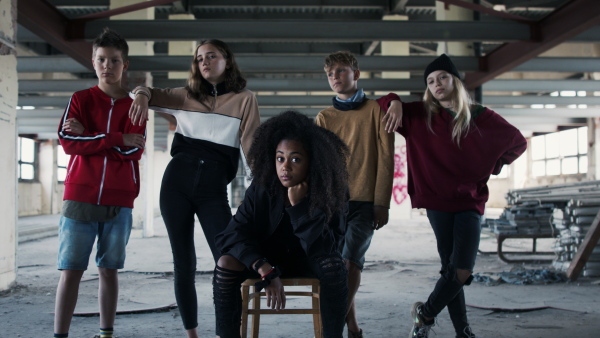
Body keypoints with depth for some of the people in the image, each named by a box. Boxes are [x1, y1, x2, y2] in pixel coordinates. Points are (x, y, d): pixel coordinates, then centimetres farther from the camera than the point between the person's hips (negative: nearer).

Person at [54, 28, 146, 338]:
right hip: (80, 198, -1)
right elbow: (67, 142, -6)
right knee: (70, 270, -4)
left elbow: (133, 151, -5)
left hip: (119, 202, 1)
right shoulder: (80, 99, 9)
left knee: (108, 269, 6)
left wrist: (88, 136, -7)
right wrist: (118, 138, -11)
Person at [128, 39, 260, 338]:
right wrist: (142, 94, -6)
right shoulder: (185, 96, 12)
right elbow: (144, 92, 19)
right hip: (176, 183, 2)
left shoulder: (245, 99, 5)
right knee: (184, 264, 5)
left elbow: (252, 146, -1)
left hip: (214, 188, -2)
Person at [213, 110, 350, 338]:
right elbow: (233, 235, -21)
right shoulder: (262, 188, -19)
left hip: (308, 261, 0)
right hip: (267, 257, 1)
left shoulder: (328, 193, -21)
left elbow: (321, 249, -27)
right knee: (226, 264, -27)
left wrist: (299, 205, -36)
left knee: (333, 265, -33)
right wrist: (266, 271, -35)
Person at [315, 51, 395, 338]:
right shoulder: (324, 118, 14)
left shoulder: (375, 110, 6)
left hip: (364, 201, -3)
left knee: (350, 260, -17)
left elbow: (385, 158, 1)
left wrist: (382, 203, -6)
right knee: (341, 262, 2)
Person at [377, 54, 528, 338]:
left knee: (461, 271, -12)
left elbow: (518, 142, 17)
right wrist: (394, 103, -11)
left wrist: (493, 166, 9)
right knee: (453, 270, -2)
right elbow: (381, 107, 9)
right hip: (438, 202, 0)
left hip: (470, 202, 0)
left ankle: (426, 313, 10)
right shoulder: (420, 115, 4)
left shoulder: (482, 117, 4)